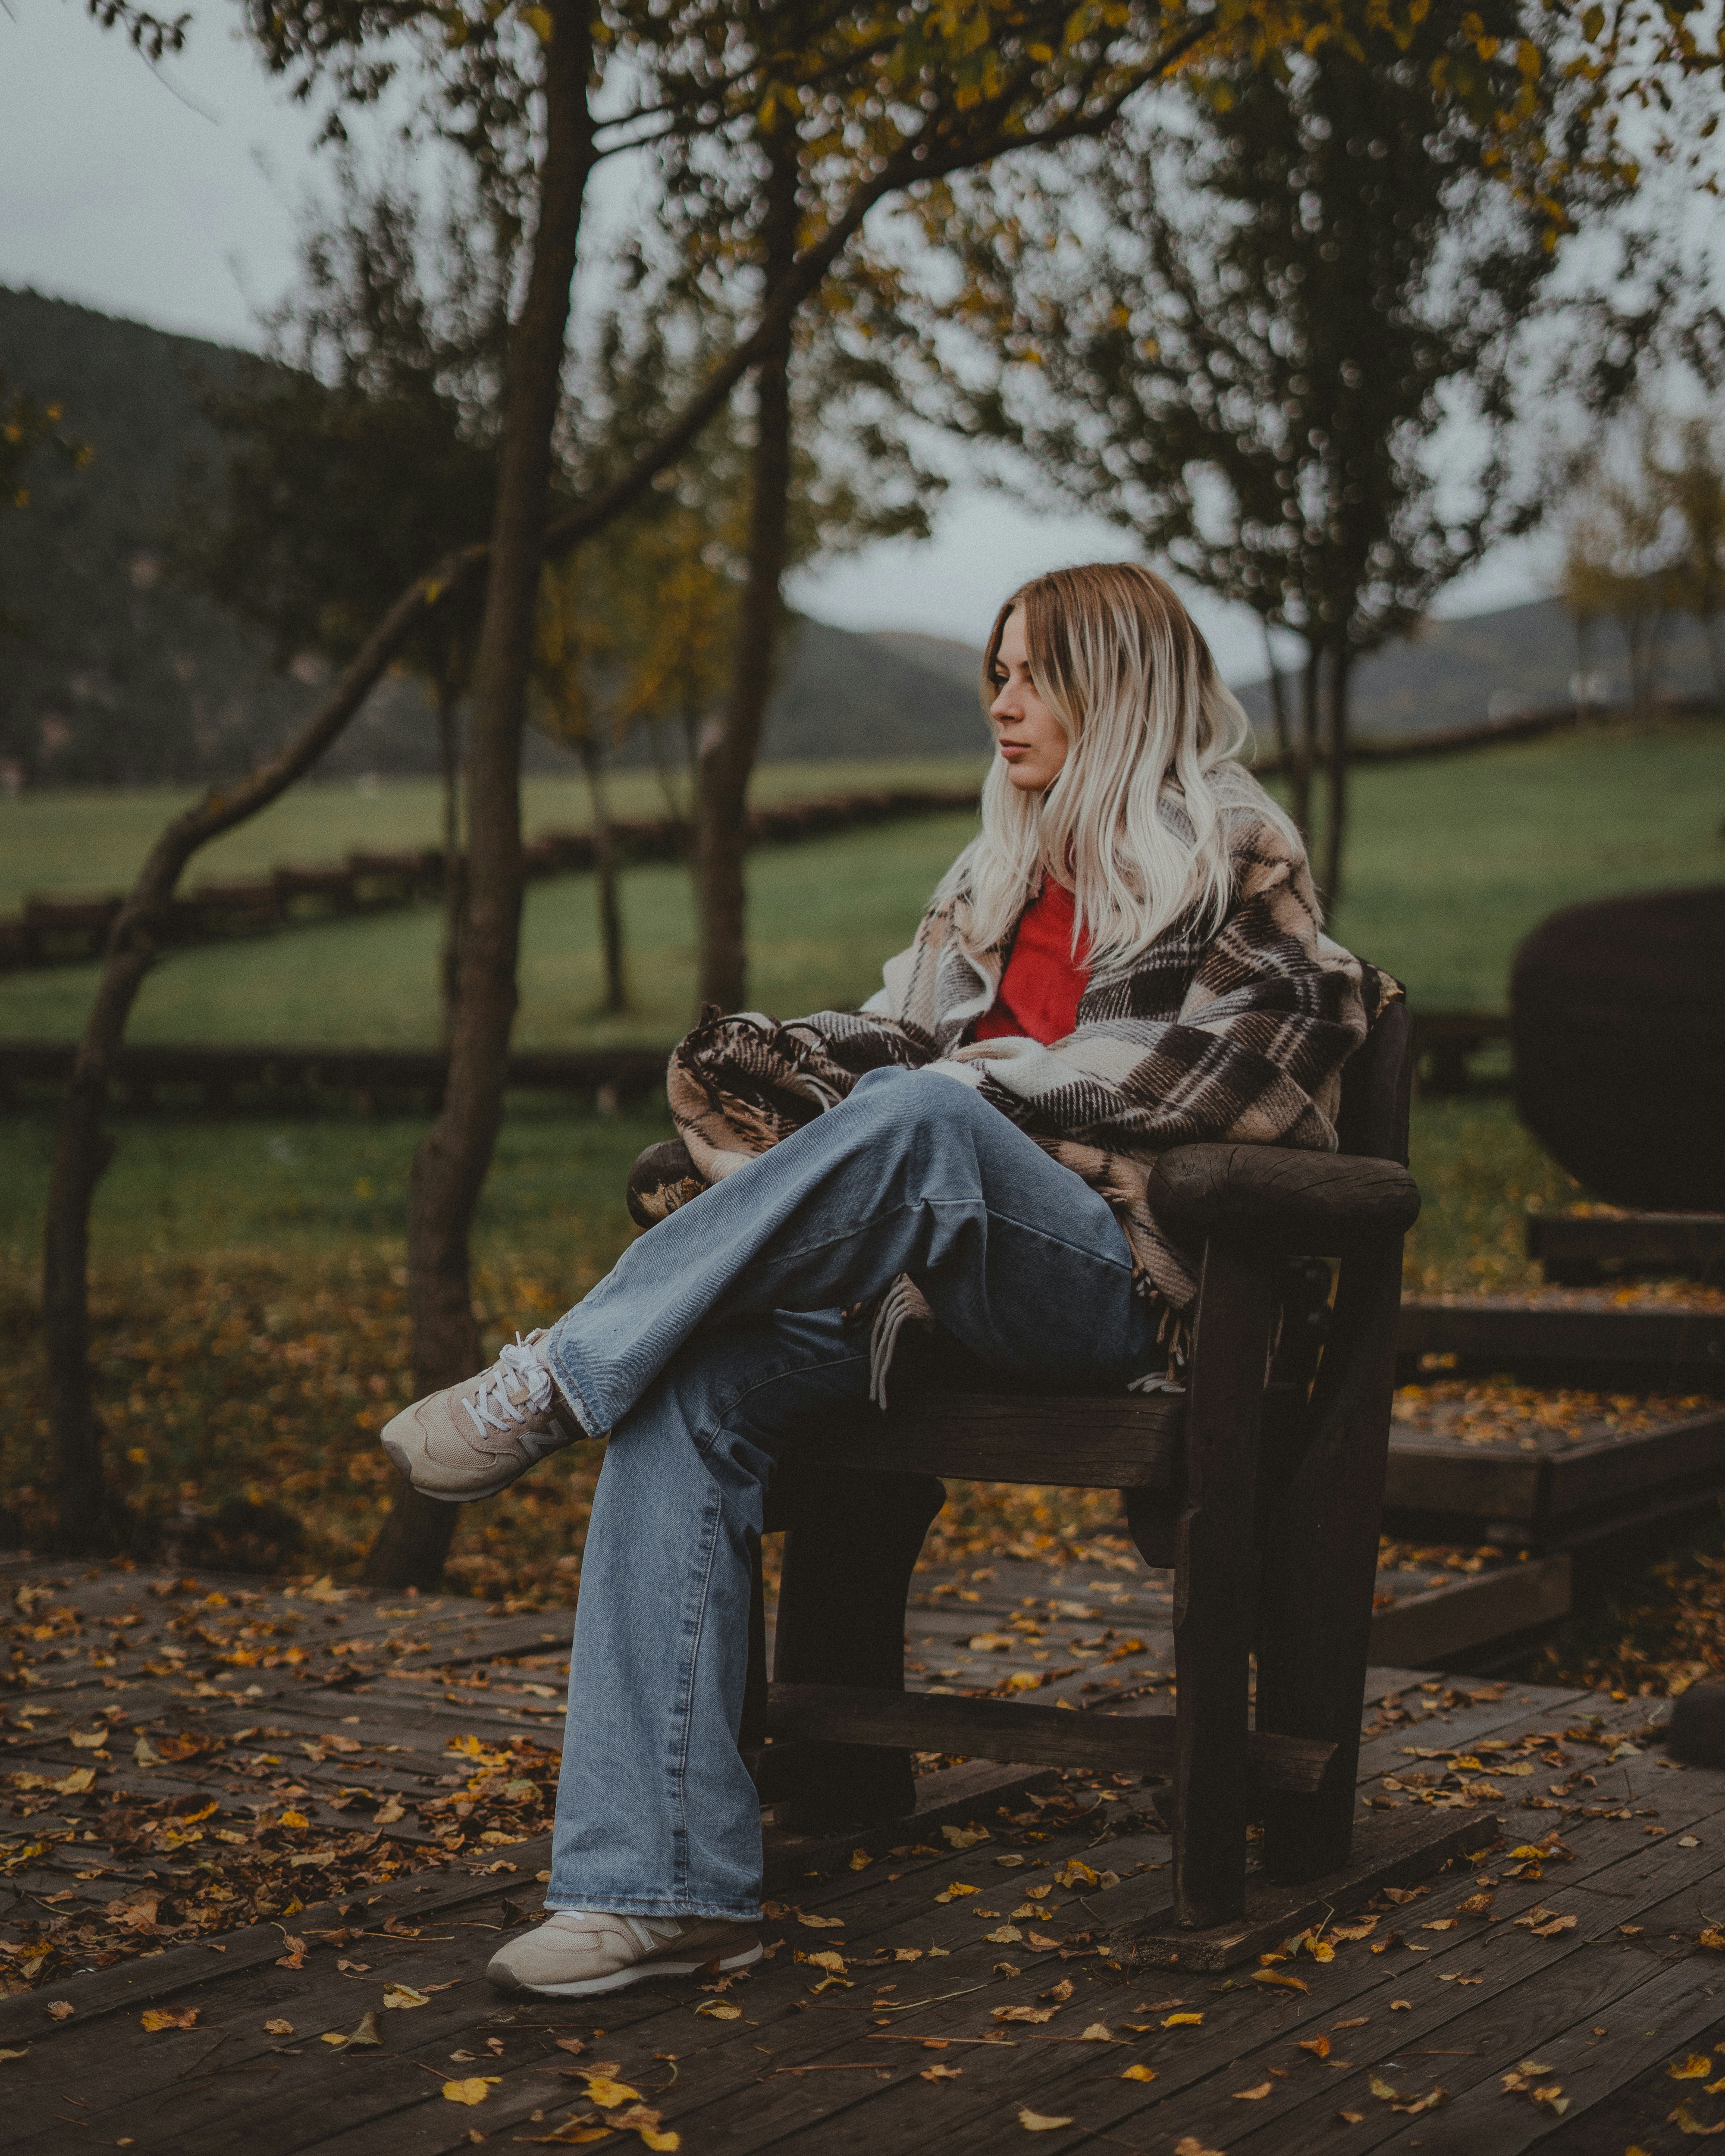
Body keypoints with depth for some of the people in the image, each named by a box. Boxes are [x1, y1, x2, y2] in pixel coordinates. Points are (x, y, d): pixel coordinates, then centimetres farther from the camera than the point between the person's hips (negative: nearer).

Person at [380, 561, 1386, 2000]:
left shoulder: (1240, 871, 8)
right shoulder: (997, 880, 27)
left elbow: (1233, 1081, -4)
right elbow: (900, 1036, 21)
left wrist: (997, 1076, -5)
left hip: (1123, 1289, -5)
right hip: (939, 1265, 6)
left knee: (914, 1115, -38)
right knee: (688, 1395, -25)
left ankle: (554, 1384, -29)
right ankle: (662, 1883, -30)